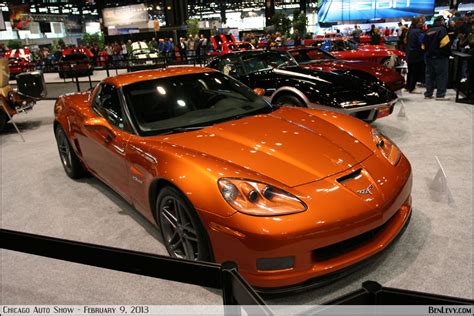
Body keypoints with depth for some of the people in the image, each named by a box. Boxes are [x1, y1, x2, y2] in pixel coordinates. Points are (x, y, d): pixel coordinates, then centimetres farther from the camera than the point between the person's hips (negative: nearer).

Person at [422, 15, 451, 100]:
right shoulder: (442, 29, -10)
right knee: (442, 76, -1)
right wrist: (448, 53, -6)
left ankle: (428, 94, 14)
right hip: (440, 57, -7)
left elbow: (424, 45, 13)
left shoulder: (428, 31, 12)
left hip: (429, 57, 7)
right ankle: (440, 95, -2)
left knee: (429, 75, 11)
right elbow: (445, 44, -18)